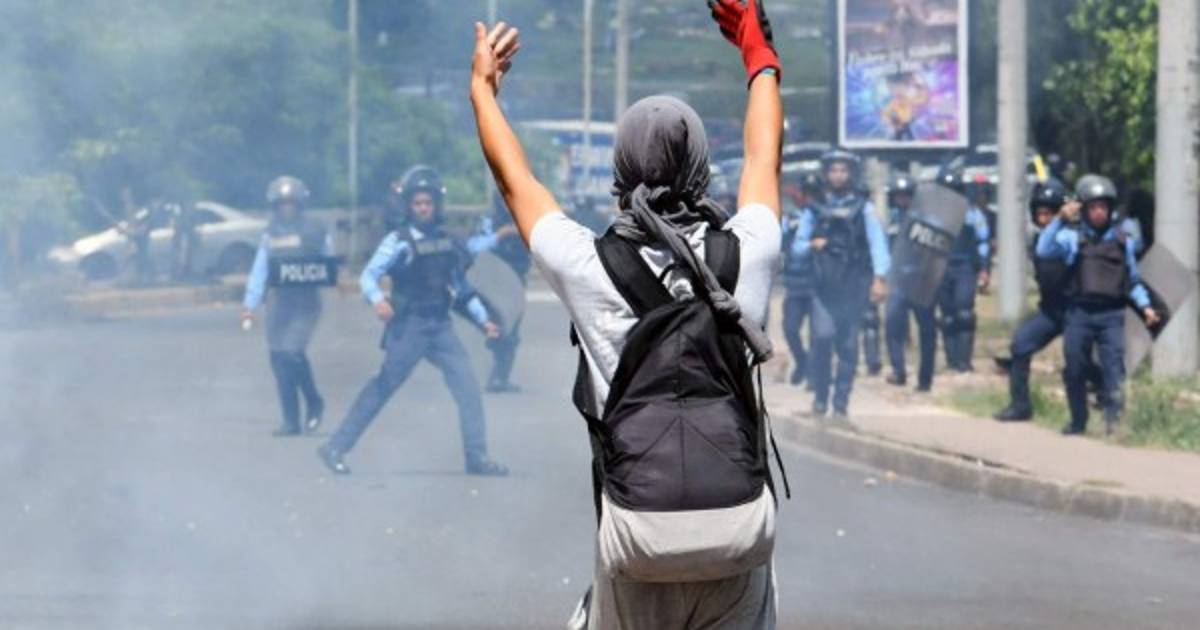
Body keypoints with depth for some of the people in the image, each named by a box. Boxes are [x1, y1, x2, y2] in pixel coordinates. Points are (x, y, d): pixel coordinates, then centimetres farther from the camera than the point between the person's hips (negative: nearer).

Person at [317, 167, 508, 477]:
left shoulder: (446, 241, 11)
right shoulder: (399, 241, -7)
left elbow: (461, 286, 21)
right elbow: (368, 276, -16)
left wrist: (483, 319, 16)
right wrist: (377, 299, -36)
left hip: (440, 326, 5)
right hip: (408, 326, -5)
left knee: (468, 387, -4)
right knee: (383, 387, -2)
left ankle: (477, 457, 0)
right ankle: (335, 448, 7)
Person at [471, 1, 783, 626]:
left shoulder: (588, 266, -1)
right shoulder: (744, 255, 3)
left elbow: (514, 178, 17)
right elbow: (763, 157, 23)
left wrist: (482, 85, 34)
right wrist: (759, 55, 40)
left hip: (637, 548, -1)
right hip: (739, 537, 1)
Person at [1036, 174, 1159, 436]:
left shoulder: (1124, 243, 13)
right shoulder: (1073, 239, 7)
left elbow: (1133, 281, 20)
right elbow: (1044, 251, -8)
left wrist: (1145, 306, 7)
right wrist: (1059, 220, -11)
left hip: (1111, 315, 0)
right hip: (1079, 313, 0)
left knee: (1113, 364, -15)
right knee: (1075, 369, 5)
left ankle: (1114, 415, -21)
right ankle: (1078, 421, 18)